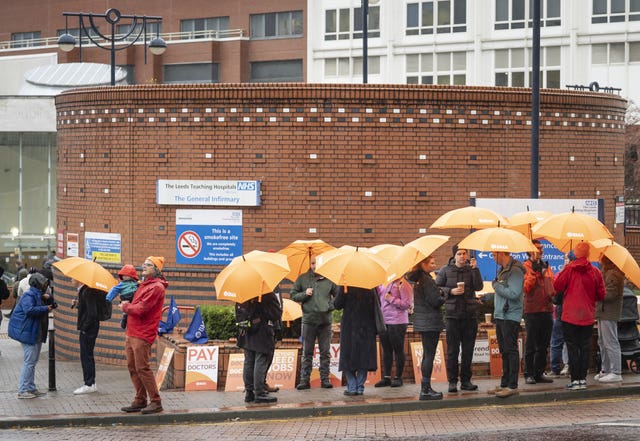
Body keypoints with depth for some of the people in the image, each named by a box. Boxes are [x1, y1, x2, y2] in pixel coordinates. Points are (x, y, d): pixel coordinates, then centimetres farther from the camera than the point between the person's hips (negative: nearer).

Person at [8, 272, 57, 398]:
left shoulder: (40, 294, 15)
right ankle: (23, 390, -6)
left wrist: (49, 299, 0)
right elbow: (29, 310, -30)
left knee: (33, 361, 15)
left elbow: (50, 305, 20)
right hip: (28, 332, -10)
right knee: (29, 362, -10)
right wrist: (45, 309, -23)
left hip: (37, 333, 11)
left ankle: (31, 388, 22)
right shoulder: (29, 295, -15)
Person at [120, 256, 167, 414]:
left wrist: (126, 307, -2)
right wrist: (128, 306, 5)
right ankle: (140, 401, 18)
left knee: (142, 368, -10)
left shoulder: (156, 287, -11)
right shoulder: (144, 285, 19)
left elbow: (141, 309, -18)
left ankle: (156, 402, -4)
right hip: (132, 333, 10)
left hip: (143, 335, -10)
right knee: (132, 367, 11)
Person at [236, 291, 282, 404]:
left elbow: (238, 315, 14)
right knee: (261, 362, -4)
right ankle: (259, 393, -5)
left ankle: (249, 392, 14)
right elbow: (277, 314, -11)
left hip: (246, 335, 6)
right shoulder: (268, 295, -14)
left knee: (248, 362, 11)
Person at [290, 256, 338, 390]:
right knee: (307, 352, 1)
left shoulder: (329, 279, 5)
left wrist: (331, 306, -5)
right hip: (308, 319, 0)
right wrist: (304, 294, -9)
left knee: (325, 352, 4)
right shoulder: (302, 279, 6)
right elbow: (292, 295, 7)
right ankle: (305, 379, 3)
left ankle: (325, 378, 9)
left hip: (325, 319, 0)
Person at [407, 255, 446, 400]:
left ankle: (425, 388, 17)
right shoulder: (426, 280, -15)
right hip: (430, 321, -10)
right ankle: (426, 390, -7)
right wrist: (442, 297, 1)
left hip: (422, 322, 10)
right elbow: (435, 301, -18)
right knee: (429, 355, -7)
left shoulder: (418, 280, 14)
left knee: (427, 355, 14)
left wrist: (439, 295, 9)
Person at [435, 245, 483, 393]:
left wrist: (474, 269, -15)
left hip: (470, 315, 2)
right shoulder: (445, 270, 3)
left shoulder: (471, 269, 5)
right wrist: (451, 291, -12)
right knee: (452, 350, -2)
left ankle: (466, 380, 14)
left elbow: (478, 287, -8)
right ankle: (452, 381, 3)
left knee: (468, 350, 6)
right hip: (452, 315, -2)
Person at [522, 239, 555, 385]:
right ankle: (529, 374, 3)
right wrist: (534, 271, -19)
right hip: (532, 311, -6)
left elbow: (553, 285, 20)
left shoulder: (546, 266, 16)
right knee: (531, 345, -2)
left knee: (543, 345, 10)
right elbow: (526, 287, -14)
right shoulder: (525, 267, -3)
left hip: (547, 310, 6)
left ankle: (539, 373, 16)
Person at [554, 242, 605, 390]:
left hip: (570, 316, -2)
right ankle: (583, 379, 10)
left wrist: (558, 276, 12)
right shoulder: (595, 272, -2)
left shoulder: (569, 269, -9)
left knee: (572, 348, 2)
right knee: (585, 348, 10)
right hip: (588, 317, 2)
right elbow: (601, 295, 2)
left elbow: (557, 286, -7)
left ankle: (575, 380, -1)